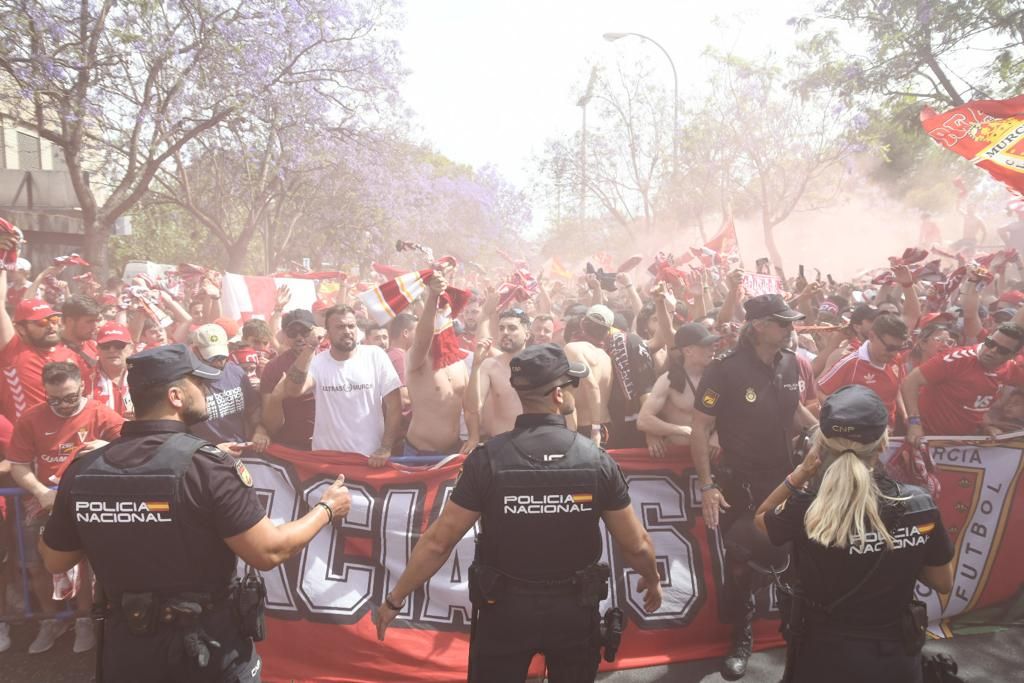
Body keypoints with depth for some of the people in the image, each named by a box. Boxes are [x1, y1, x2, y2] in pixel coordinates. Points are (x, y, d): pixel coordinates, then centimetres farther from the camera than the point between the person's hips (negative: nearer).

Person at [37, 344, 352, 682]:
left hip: (126, 644, 4)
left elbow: (54, 561, 6)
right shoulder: (207, 465, -22)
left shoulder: (82, 470, -7)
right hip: (208, 645, -3)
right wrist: (326, 508, -7)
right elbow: (268, 552, -21)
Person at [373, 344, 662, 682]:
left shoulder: (487, 458, -16)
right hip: (574, 607, 1)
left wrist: (395, 599, 0)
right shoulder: (597, 460, -12)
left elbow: (438, 542, -13)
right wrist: (652, 579, 18)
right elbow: (636, 544, -3)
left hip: (505, 608, -1)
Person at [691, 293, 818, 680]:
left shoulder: (790, 363, -1)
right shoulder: (725, 369, -19)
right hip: (740, 483, -5)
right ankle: (741, 639, 24)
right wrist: (707, 486, -19)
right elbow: (701, 429, -16)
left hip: (785, 477, 5)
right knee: (740, 564, 3)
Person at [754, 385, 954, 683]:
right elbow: (944, 583, 0)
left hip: (823, 658, -2)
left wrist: (799, 473, -10)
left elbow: (760, 519, 1)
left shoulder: (804, 508, -23)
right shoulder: (919, 505, -17)